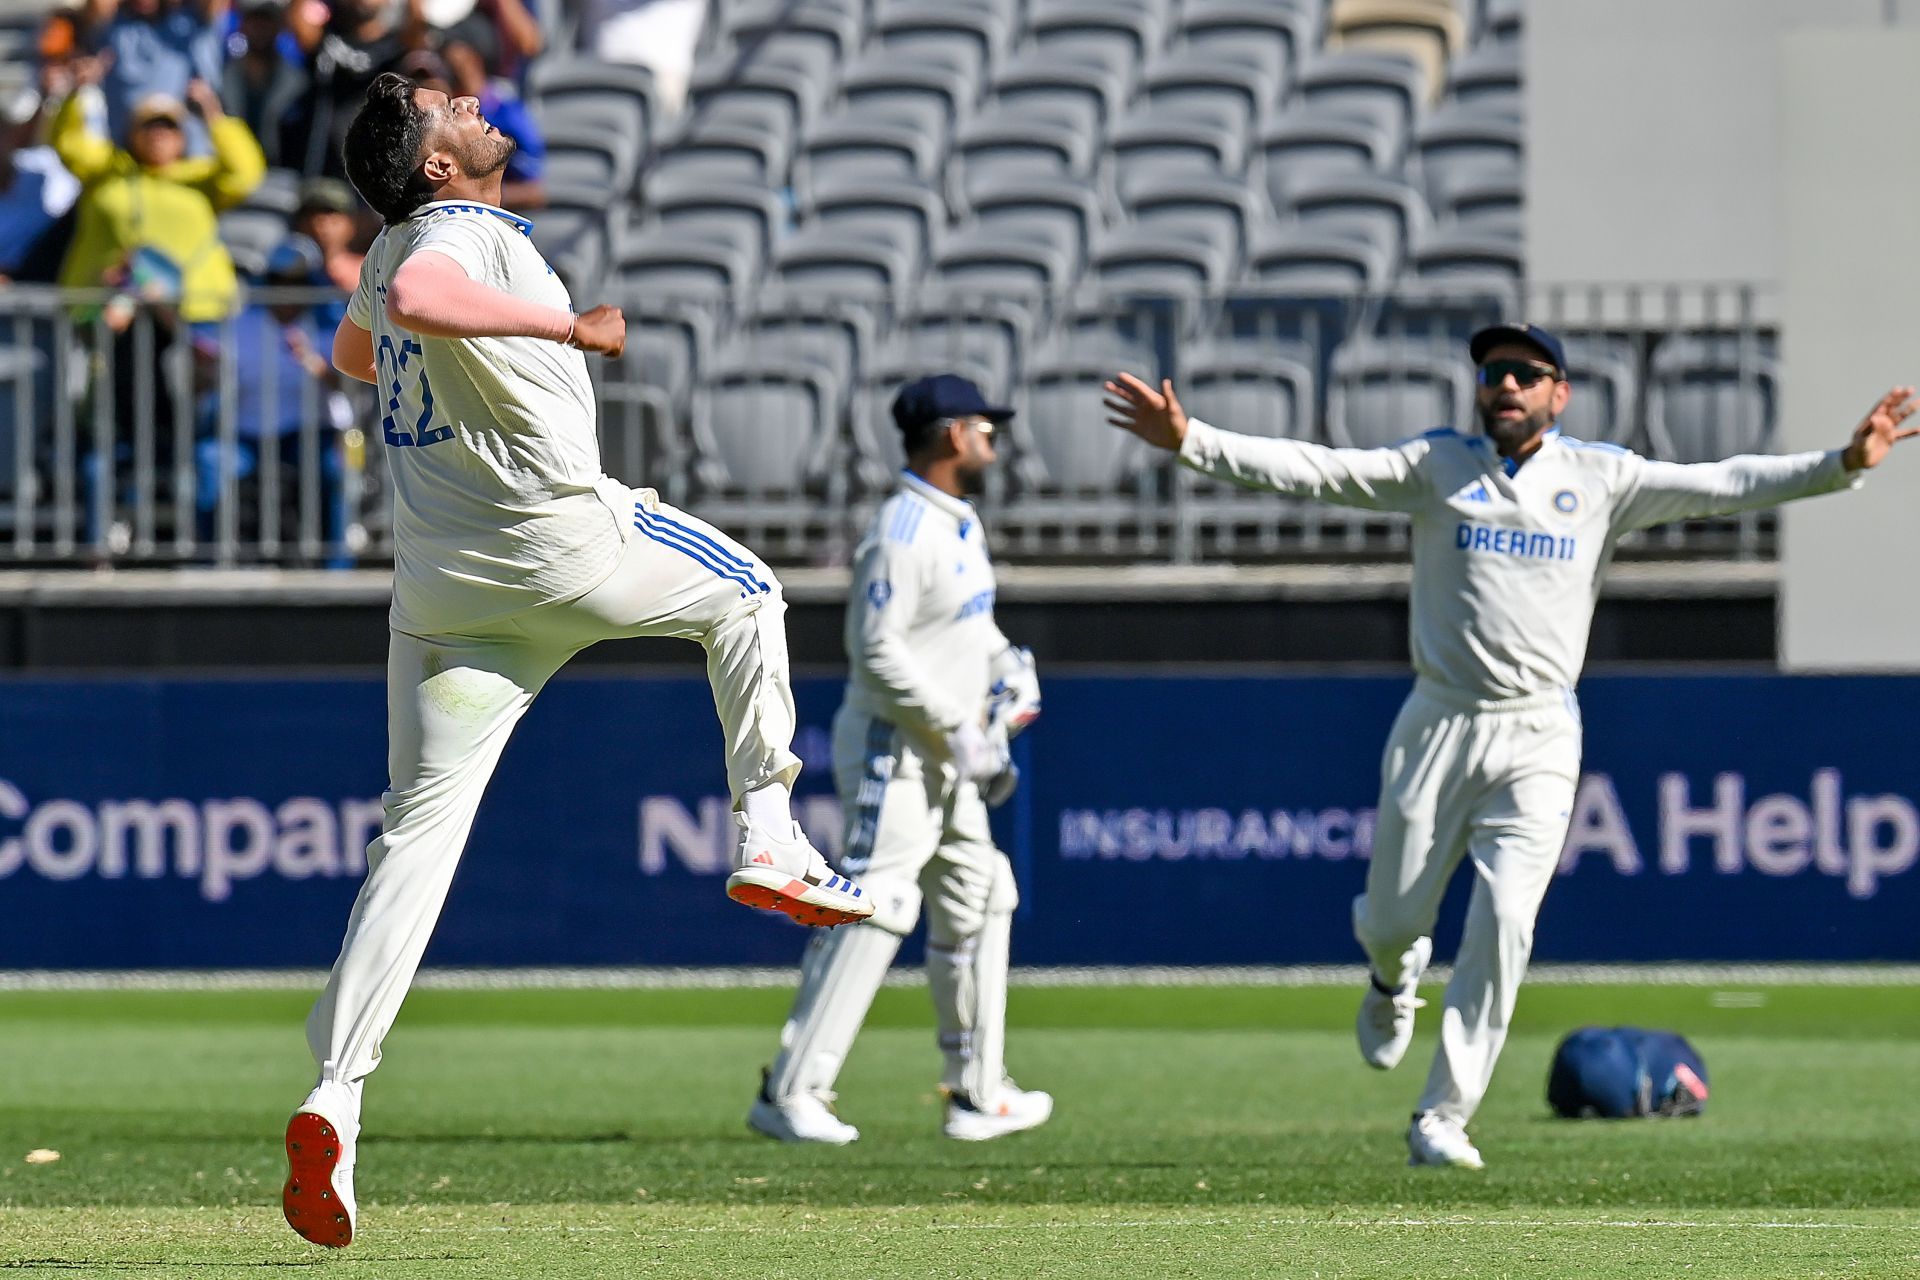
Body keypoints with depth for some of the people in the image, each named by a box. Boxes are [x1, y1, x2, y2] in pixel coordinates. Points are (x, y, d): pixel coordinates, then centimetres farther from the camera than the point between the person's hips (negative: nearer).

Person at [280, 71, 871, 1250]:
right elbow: (415, 301, -33)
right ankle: (767, 837, 15)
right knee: (744, 590, 22)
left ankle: (335, 1098, -15)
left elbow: (355, 349, 39)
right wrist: (566, 327, -25)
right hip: (566, 544, -7)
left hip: (441, 591, 7)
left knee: (419, 833, -1)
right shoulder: (468, 234, -9)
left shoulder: (395, 248, 17)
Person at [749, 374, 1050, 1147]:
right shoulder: (902, 532, -18)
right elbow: (877, 651, -24)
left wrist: (1007, 667, 7)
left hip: (947, 760, 10)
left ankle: (977, 1095, 21)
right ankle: (789, 1095, -16)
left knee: (976, 909, 14)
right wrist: (958, 725, -22)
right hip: (894, 751, -10)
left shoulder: (960, 524, 13)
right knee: (870, 915, -15)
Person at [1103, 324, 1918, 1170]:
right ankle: (1394, 972, 45)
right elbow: (1309, 469, -3)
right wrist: (1189, 441, -15)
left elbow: (1721, 487, -4)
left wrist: (1842, 465, -17)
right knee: (1393, 921, 5)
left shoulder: (1601, 480, 5)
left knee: (1504, 924, -14)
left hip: (1539, 741, -1)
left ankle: (1443, 1121, -7)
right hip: (1440, 726, 1)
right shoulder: (1436, 467, 5)